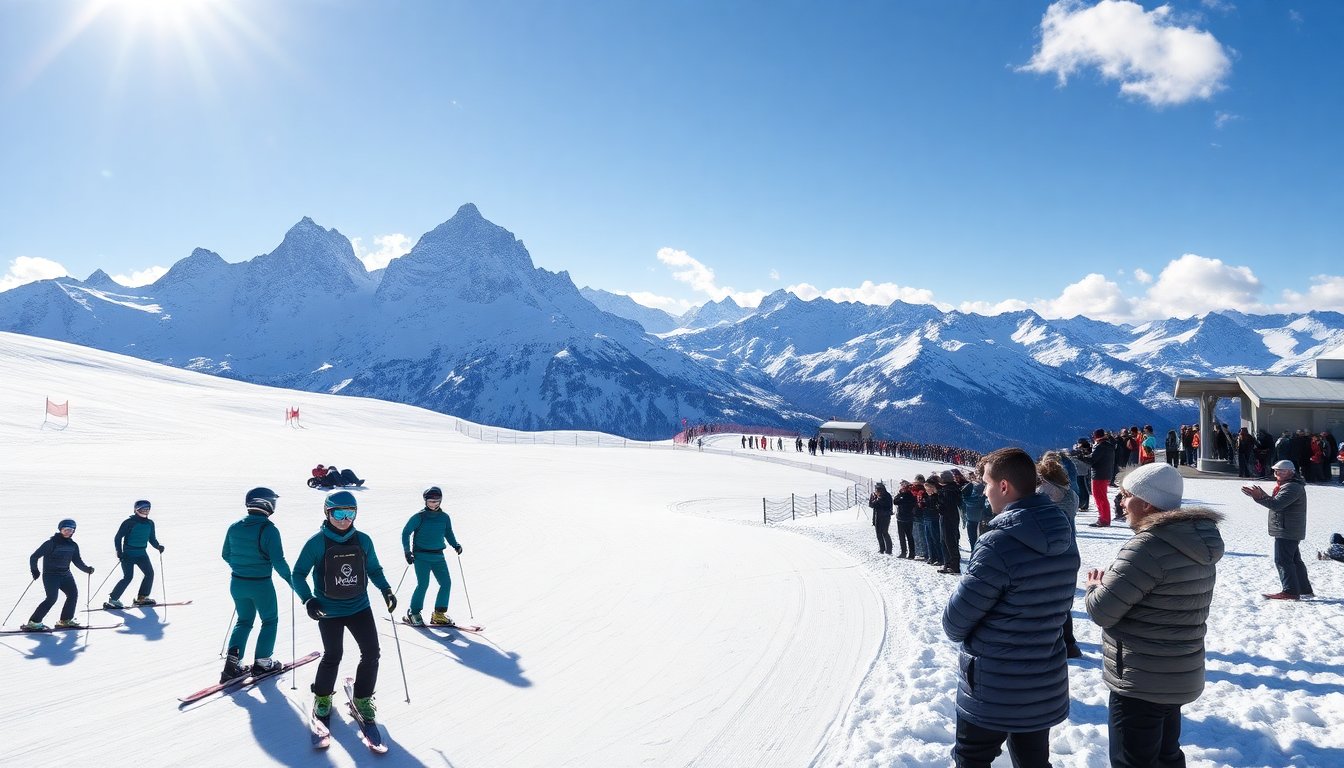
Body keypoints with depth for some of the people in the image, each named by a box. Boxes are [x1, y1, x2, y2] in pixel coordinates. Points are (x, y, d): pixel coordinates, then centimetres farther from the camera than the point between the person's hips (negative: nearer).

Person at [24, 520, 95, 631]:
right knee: (52, 598, -17)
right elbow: (34, 557, -10)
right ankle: (33, 622, -10)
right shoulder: (51, 543, -13)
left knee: (73, 594, 2)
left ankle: (66, 620, 17)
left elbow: (77, 561, 6)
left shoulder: (73, 545, 6)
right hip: (50, 575, -6)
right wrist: (35, 571, -14)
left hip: (65, 575, 6)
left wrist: (86, 569, -9)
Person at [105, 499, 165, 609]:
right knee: (128, 577, -12)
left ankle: (142, 598, 12)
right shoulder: (129, 522, -10)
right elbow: (117, 538, -8)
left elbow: (152, 538, 16)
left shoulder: (150, 523, 7)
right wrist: (119, 553, -16)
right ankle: (112, 600, -3)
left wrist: (158, 546, -4)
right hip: (128, 553, -6)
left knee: (150, 573, -1)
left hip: (141, 553, 6)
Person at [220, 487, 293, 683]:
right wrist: (290, 579, -4)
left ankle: (232, 661, 10)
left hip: (237, 583, 5)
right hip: (261, 585, -5)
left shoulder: (234, 527, -1)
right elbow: (278, 561, -20)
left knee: (244, 620, 22)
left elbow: (225, 555, 10)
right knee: (270, 621, 15)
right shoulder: (269, 529, -19)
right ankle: (262, 662, 17)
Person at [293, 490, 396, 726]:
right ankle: (322, 697, 33)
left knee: (371, 653, -1)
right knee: (333, 656, 6)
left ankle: (362, 699, 18)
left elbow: (374, 569, 12)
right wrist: (308, 600, -19)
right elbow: (298, 574, -4)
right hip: (329, 611, -3)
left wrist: (386, 590, -2)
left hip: (360, 607, 3)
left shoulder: (363, 540, -1)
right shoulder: (317, 543, -11)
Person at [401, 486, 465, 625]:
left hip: (438, 556, 4)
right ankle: (413, 613, 6)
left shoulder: (444, 517, 6)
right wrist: (407, 551, -10)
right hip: (421, 555, -4)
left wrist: (455, 545, 0)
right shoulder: (419, 517, -6)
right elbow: (406, 532, -2)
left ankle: (439, 614, 8)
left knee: (446, 583, -3)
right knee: (423, 584, -12)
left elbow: (448, 534, 17)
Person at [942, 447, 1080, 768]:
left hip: (993, 692, -7)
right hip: (1047, 686, 7)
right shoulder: (1065, 537, 0)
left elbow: (954, 622, -19)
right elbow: (1059, 607, 10)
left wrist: (958, 631, 2)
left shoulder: (998, 543, -26)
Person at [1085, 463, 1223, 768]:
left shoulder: (1149, 546, -25)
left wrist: (1094, 586, -1)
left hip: (1141, 682, -9)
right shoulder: (1199, 543, 5)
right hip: (1177, 676, 9)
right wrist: (1110, 580, 5)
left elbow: (1102, 611, -22)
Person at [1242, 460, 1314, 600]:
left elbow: (1277, 504, -27)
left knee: (1282, 560, -8)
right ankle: (1305, 589, 26)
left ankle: (1290, 591, -6)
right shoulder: (1287, 485, 16)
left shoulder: (1292, 487, -18)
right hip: (1291, 531, 11)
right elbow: (1276, 502, 16)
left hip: (1286, 531, -11)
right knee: (1294, 560, 18)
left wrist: (1258, 497, -26)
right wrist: (1262, 495, 2)